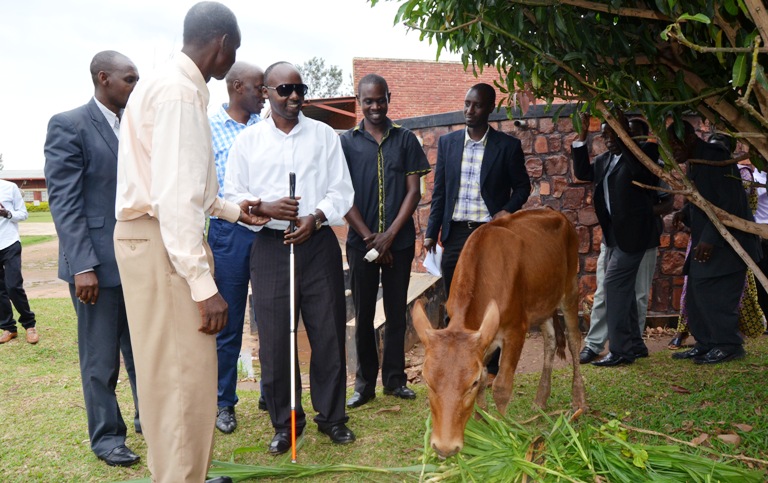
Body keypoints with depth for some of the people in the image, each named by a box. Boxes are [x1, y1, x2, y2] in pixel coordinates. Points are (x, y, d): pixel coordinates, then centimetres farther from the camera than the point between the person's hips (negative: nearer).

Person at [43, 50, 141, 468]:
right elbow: (64, 201, -11)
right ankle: (107, 436, 21)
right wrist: (82, 266, -18)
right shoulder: (68, 125, -6)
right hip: (98, 263, -5)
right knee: (101, 359, 6)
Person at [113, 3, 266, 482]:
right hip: (160, 242, -10)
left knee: (183, 370, 16)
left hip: (167, 237, 10)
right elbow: (174, 197, -23)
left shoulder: (177, 86, 15)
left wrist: (233, 209, 31)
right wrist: (204, 285, -23)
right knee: (182, 375, -4)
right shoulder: (179, 91, -16)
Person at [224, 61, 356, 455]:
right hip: (270, 246, 0)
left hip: (318, 243, 1)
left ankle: (331, 415, 21)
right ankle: (284, 422, 19)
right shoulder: (248, 140, 6)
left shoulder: (324, 135, 8)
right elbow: (232, 196, 5)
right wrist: (265, 208, -14)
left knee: (328, 332, 4)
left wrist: (315, 218, -12)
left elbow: (341, 190, 5)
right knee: (275, 338, 3)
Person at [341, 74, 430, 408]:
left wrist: (389, 235, -9)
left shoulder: (405, 140, 5)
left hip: (399, 241, 1)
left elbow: (414, 191, 0)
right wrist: (369, 237, -9)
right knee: (363, 314, 6)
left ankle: (395, 379, 19)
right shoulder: (347, 142, 3)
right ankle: (365, 382, 17)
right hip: (361, 242, 0)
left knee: (396, 312, 8)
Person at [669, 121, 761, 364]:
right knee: (696, 293, 9)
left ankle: (729, 345, 1)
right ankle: (705, 344, 17)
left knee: (713, 294, -11)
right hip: (706, 241, 10)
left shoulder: (716, 157, -16)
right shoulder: (694, 163, 12)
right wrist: (686, 213, 5)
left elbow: (731, 203, -22)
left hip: (725, 240, -10)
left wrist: (710, 238, -25)